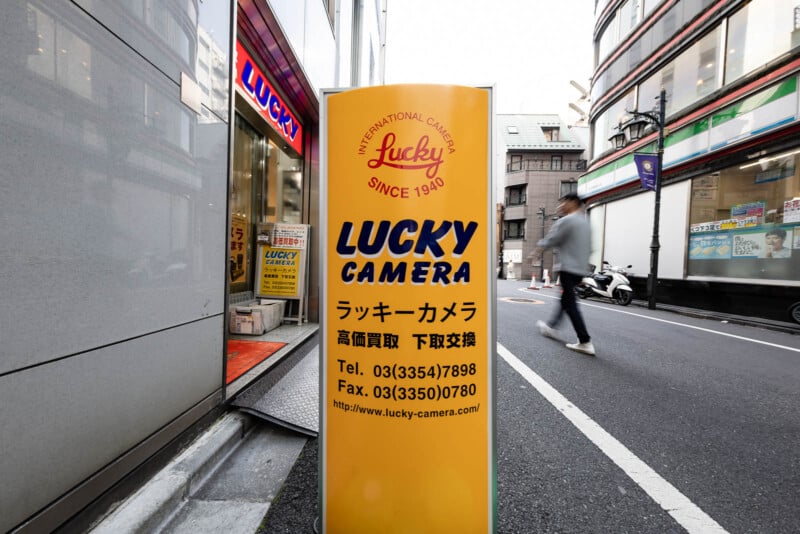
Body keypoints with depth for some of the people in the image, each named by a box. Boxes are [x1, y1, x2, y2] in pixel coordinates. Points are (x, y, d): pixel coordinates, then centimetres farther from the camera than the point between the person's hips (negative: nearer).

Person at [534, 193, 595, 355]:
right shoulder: (585, 222, 18)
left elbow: (551, 240, -7)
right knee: (566, 300, 18)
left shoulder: (566, 220, -10)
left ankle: (585, 342, -7)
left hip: (568, 268, -10)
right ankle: (552, 326, 32)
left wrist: (540, 246, 11)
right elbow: (588, 247, 20)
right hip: (581, 269, 10)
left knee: (570, 304, -7)